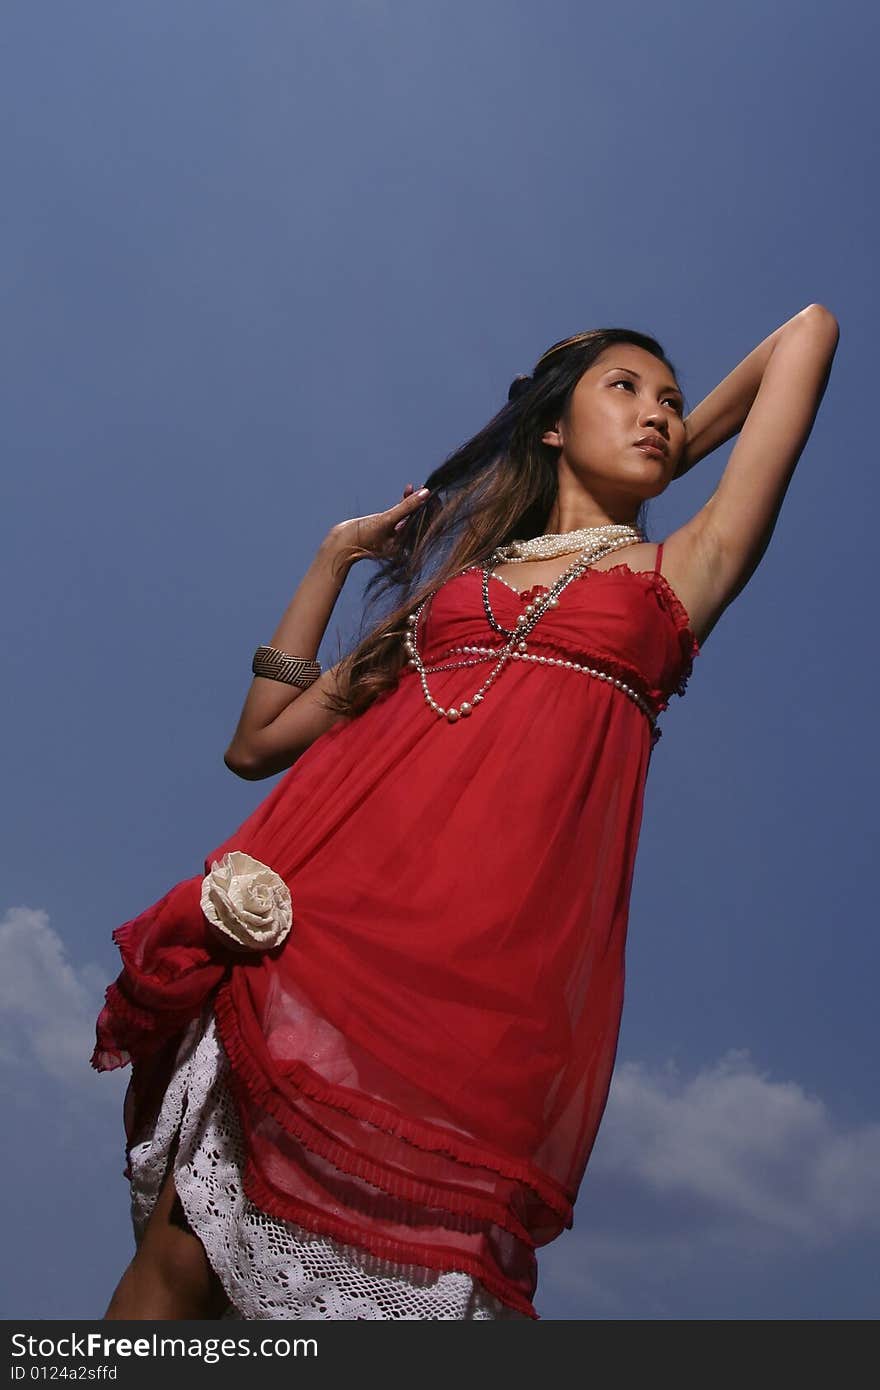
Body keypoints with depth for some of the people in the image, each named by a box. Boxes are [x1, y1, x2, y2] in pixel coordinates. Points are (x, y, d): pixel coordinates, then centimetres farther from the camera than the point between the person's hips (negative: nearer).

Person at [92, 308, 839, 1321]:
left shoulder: (677, 572, 21)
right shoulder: (455, 583, 27)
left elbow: (807, 334, 26)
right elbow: (257, 741, 26)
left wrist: (680, 452, 36)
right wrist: (336, 554, 29)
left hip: (495, 938, -2)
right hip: (327, 901, 3)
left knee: (400, 1258, -9)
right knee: (181, 1246, -6)